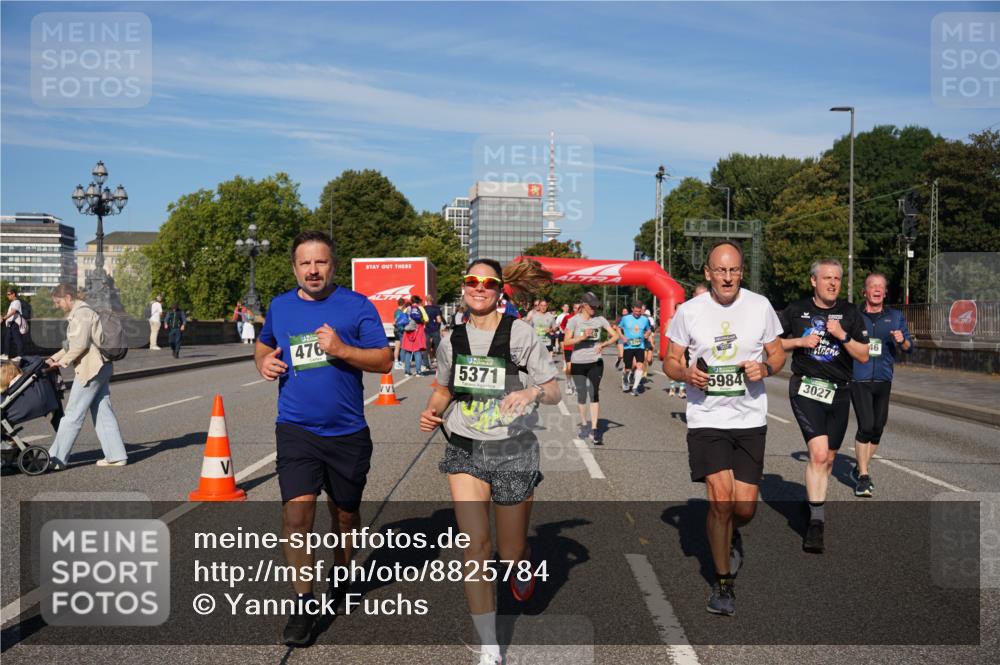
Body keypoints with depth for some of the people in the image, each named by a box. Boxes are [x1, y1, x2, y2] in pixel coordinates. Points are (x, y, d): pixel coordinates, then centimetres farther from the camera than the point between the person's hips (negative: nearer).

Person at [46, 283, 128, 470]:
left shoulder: (81, 313, -12)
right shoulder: (78, 313, 21)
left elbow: (80, 344, -20)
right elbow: (72, 344, 26)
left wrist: (62, 362, -11)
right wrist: (55, 358, 17)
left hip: (90, 369, -10)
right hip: (100, 368, 10)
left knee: (73, 415, -5)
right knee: (103, 412, 10)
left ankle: (56, 459, 0)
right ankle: (116, 455, 11)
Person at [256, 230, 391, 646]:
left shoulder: (357, 306, -4)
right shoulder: (280, 306, 6)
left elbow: (384, 361, -6)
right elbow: (263, 345, 25)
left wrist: (342, 349, -21)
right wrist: (264, 362, 2)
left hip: (348, 431, -1)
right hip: (296, 429, 1)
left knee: (345, 514, 15)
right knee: (297, 512, -14)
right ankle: (305, 603, 0)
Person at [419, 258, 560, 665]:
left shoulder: (520, 333, -6)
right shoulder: (452, 340, 4)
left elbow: (554, 393, -4)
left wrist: (533, 392, -26)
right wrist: (432, 411, -1)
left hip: (513, 450, -2)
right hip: (464, 449, 2)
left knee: (511, 552, 8)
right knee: (475, 545, -9)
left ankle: (520, 564, 48)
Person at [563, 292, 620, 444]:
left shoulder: (600, 319, 1)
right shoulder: (574, 320, -5)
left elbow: (615, 336, 0)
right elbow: (567, 341, -9)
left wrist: (603, 344, -18)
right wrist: (582, 337, -24)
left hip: (595, 362, 1)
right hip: (578, 363, -1)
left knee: (594, 393, -9)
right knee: (581, 394, 9)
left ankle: (594, 429, -8)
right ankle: (584, 425, 28)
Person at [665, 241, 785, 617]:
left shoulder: (760, 306, 1)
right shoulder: (688, 312, -2)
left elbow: (778, 354, 11)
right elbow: (670, 362, 6)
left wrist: (765, 368, -12)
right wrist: (686, 374, -16)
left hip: (750, 420, 2)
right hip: (706, 420, -1)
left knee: (745, 508, 2)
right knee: (721, 500, -12)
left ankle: (731, 536, 41)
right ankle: (723, 584, 7)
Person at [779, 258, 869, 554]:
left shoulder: (850, 313, 5)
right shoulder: (796, 310, 1)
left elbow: (864, 356, 1)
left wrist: (843, 335, -15)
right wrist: (800, 341, -9)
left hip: (839, 392, 4)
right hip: (806, 388, -3)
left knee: (828, 457, 12)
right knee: (818, 453, -18)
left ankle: (814, 503, 34)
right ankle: (816, 521, -14)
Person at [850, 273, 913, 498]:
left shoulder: (895, 316, 10)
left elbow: (909, 348, 8)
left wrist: (902, 341, -14)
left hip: (883, 379, 3)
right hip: (858, 378, -3)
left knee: (878, 427, 7)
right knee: (866, 425, -13)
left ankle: (860, 469, 26)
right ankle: (863, 476, -3)